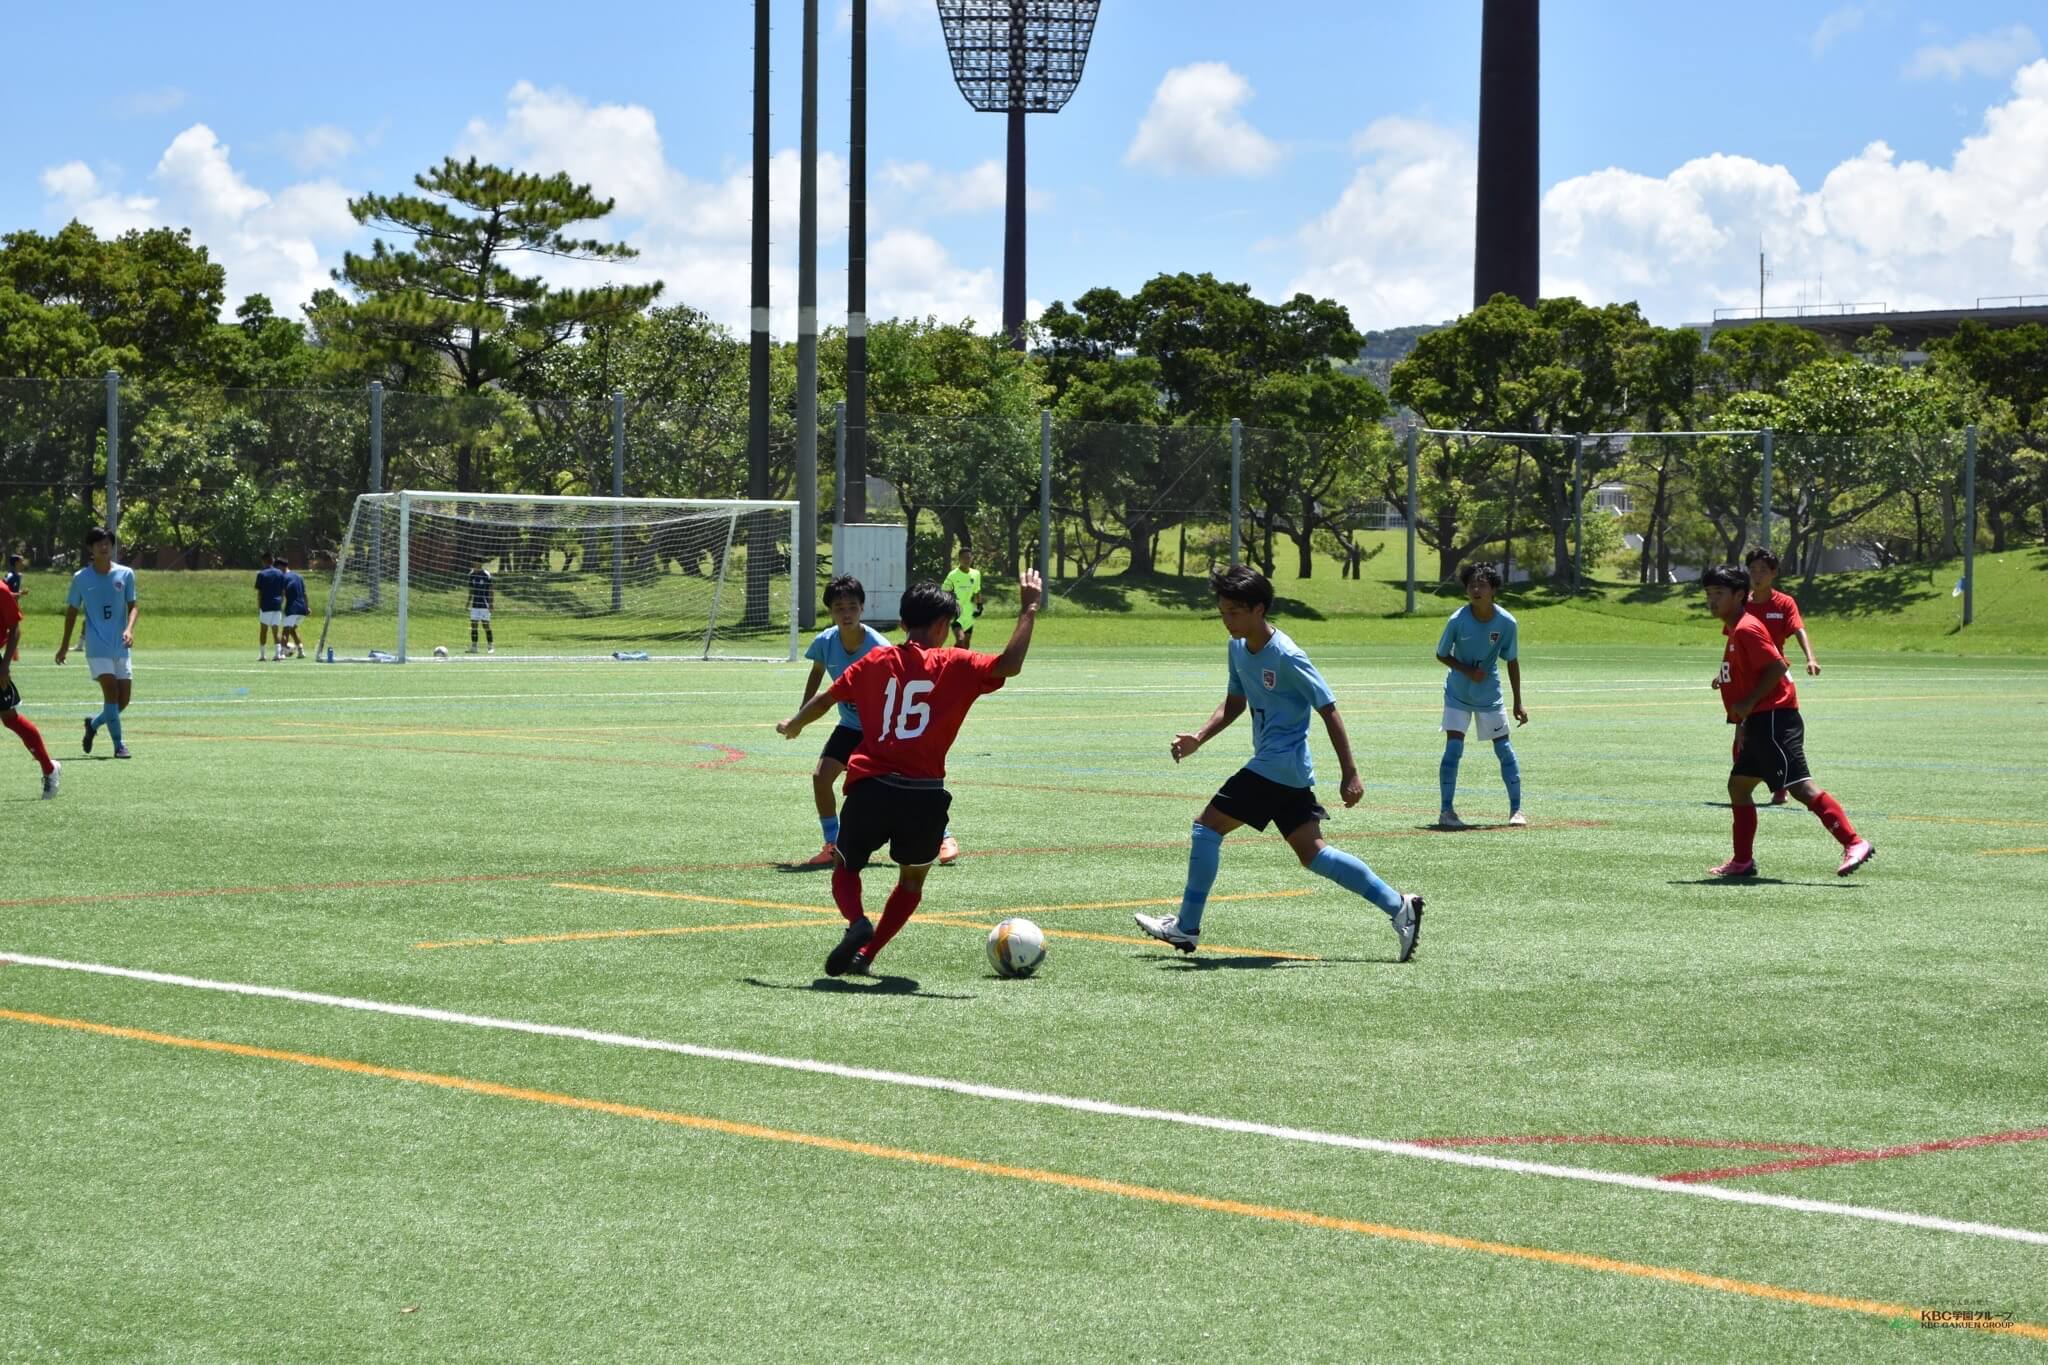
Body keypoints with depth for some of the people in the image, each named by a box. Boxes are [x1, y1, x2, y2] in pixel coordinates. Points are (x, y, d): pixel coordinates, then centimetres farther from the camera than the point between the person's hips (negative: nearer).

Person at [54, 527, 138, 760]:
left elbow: (132, 606, 5)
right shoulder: (81, 578, 0)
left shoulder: (125, 574, 3)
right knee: (111, 690, -17)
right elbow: (72, 611, 10)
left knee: (124, 699, 2)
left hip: (120, 646, 3)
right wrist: (65, 645, 14)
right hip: (97, 647, -3)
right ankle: (118, 745, -13)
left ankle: (94, 724, 30)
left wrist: (129, 629, -15)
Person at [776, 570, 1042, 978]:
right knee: (912, 879, 22)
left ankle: (857, 923, -14)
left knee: (847, 868, 19)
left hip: (869, 787, 1)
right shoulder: (954, 665, 0)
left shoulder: (876, 661, 9)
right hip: (924, 795, -1)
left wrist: (792, 726, 36)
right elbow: (1009, 665, -13)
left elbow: (825, 700, 17)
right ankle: (866, 954, 10)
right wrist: (1028, 609, -3)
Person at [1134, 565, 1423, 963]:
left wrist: (1350, 774, -15)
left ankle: (1186, 927, 2)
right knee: (1311, 853, 8)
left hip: (1278, 764, -9)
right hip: (1291, 770, 9)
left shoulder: (1286, 657, -18)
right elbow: (1233, 704, 21)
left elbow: (1328, 710, -15)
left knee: (1207, 825, -5)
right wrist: (1198, 739, 4)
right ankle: (1397, 905, 8)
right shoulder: (1238, 648, 8)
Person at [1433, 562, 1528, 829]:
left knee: (1504, 748, 3)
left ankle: (1516, 809, 12)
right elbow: (1442, 655, -5)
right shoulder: (1458, 621, -19)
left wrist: (1518, 704, -1)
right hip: (1457, 694, -2)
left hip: (1490, 694, 2)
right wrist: (1467, 671, -22)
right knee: (1453, 748, -11)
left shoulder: (1507, 623, -15)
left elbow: (1512, 662, -2)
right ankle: (1446, 811, -5)